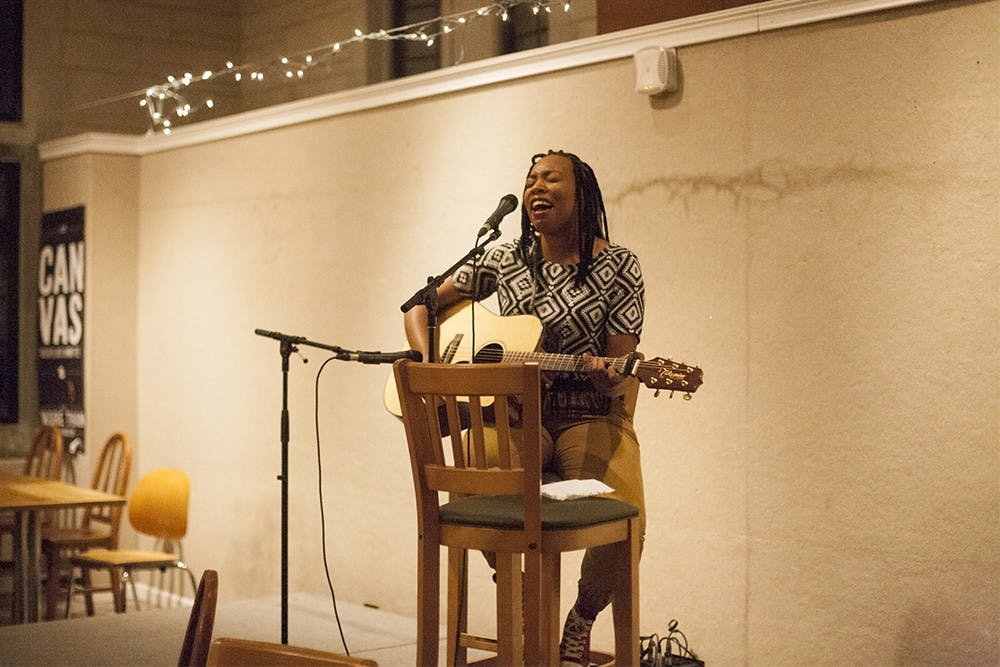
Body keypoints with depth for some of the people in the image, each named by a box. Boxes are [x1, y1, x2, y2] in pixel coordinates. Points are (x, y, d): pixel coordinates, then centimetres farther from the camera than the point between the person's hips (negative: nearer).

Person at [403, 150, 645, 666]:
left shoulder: (617, 265, 0)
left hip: (590, 416, -2)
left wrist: (609, 376, -28)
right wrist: (429, 364, -4)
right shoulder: (505, 259, 9)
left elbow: (624, 371, -3)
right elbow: (421, 305, 15)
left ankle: (581, 622, 5)